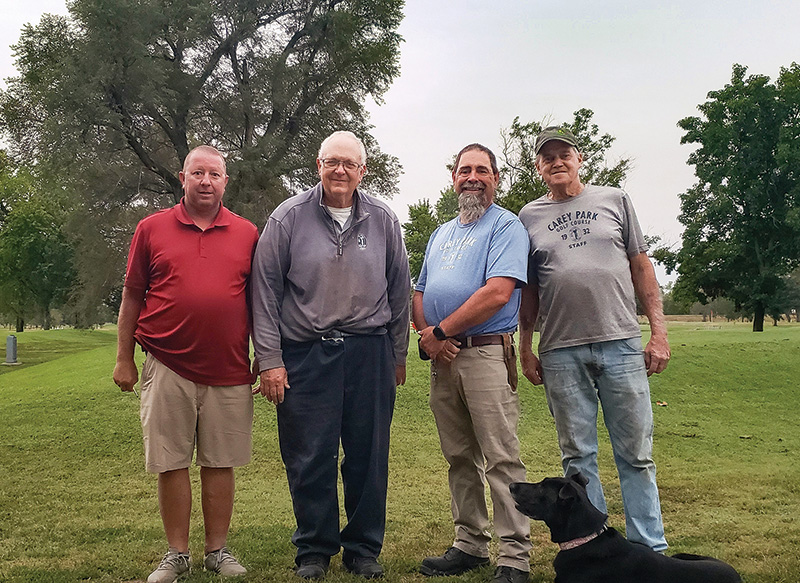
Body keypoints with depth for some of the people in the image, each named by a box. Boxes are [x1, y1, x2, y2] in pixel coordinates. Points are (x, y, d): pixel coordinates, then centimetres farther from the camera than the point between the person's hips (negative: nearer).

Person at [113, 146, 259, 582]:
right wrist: (124, 359, 7)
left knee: (220, 463, 8)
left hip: (228, 370, 1)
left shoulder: (247, 233, 7)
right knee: (171, 463, 5)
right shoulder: (152, 228, 6)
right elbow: (132, 297, 8)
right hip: (167, 368, 0)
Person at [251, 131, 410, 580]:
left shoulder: (383, 220, 8)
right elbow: (266, 290, 1)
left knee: (369, 457, 7)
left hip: (369, 353, 2)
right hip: (304, 355, -1)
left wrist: (398, 356, 13)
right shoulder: (288, 218, 2)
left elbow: (400, 292, 13)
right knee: (310, 459, 3)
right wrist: (270, 359, -4)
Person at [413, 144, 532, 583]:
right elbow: (419, 294, 21)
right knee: (459, 458, 12)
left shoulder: (506, 227, -3)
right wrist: (427, 335, -1)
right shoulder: (441, 234, 22)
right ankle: (470, 544, 23)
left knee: (501, 459, -7)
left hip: (486, 354, -7)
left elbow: (497, 293, -17)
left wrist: (440, 331, -11)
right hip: (442, 358, 7)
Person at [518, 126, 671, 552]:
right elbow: (528, 290, 13)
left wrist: (658, 331, 2)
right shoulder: (529, 217, 11)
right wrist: (525, 349, 8)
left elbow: (641, 267, 10)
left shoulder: (613, 200, 10)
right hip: (560, 353, 1)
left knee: (636, 454, 2)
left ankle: (650, 551, 13)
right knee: (577, 457, 6)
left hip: (621, 344, 0)